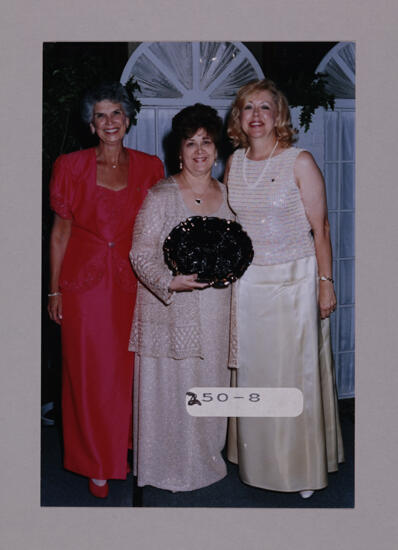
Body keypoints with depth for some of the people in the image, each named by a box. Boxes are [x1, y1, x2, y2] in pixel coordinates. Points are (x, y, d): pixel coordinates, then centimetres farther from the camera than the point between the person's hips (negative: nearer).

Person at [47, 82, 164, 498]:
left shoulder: (148, 167, 4)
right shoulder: (72, 167, 0)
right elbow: (60, 231, 2)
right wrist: (54, 289, -1)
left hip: (131, 281, 2)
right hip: (84, 282, -1)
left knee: (128, 368, 9)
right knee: (89, 373, 6)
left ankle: (124, 448, 32)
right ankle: (98, 464, 24)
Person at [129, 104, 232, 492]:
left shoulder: (226, 194, 7)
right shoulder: (160, 196, -8)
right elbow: (141, 255, -10)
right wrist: (171, 282, -26)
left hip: (215, 310, 4)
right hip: (170, 310, -4)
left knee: (210, 383, 14)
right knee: (170, 386, 4)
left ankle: (207, 456, 35)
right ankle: (169, 464, 25)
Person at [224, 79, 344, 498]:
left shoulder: (300, 162, -7)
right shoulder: (234, 163, 7)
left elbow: (320, 228, -7)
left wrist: (326, 282, -10)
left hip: (294, 278, -4)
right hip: (248, 279, 4)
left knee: (296, 369, 3)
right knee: (252, 370, 11)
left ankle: (302, 467, 21)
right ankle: (257, 461, 28)